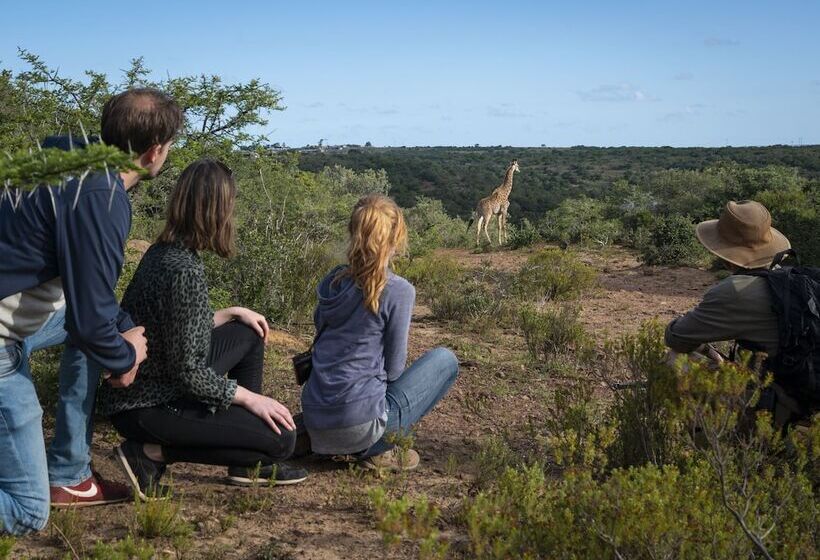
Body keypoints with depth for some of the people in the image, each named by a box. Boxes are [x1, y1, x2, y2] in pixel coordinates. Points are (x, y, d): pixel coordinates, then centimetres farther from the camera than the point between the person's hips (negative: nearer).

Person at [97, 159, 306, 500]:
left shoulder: (163, 251, 2)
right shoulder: (184, 271, -26)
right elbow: (187, 372, -23)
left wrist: (233, 313, 15)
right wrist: (250, 398, -13)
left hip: (150, 383, 10)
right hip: (147, 406, -10)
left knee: (248, 334, 19)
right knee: (280, 437, -9)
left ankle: (247, 464, 20)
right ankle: (152, 453, -4)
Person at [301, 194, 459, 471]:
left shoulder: (332, 281, 5)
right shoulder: (399, 290, -12)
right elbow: (393, 369, -6)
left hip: (314, 424, 7)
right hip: (358, 424, -7)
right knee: (445, 360, 9)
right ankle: (378, 449, 1)